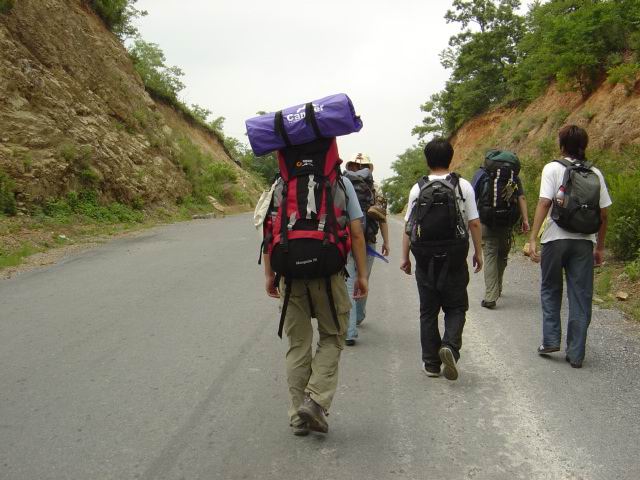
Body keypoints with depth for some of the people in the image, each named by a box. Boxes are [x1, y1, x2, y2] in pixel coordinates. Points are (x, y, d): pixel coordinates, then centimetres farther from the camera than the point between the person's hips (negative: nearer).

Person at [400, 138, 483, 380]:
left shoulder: (417, 188, 0)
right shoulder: (463, 186, -2)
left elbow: (409, 226, 0)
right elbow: (474, 223, -2)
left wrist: (405, 257, 8)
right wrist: (478, 252, 8)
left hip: (425, 259, 1)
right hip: (454, 258, -1)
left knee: (428, 310, 11)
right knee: (456, 306, 11)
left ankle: (431, 362, 15)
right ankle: (450, 345, -15)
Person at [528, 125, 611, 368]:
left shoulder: (553, 168, -3)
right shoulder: (595, 174, 8)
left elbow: (544, 203, -14)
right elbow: (603, 214, 7)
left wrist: (533, 238, -15)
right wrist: (600, 247, 16)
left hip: (556, 239, -2)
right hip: (585, 242, 3)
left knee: (550, 290, 17)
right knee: (581, 297, 7)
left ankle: (551, 340, 11)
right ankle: (576, 353, 10)